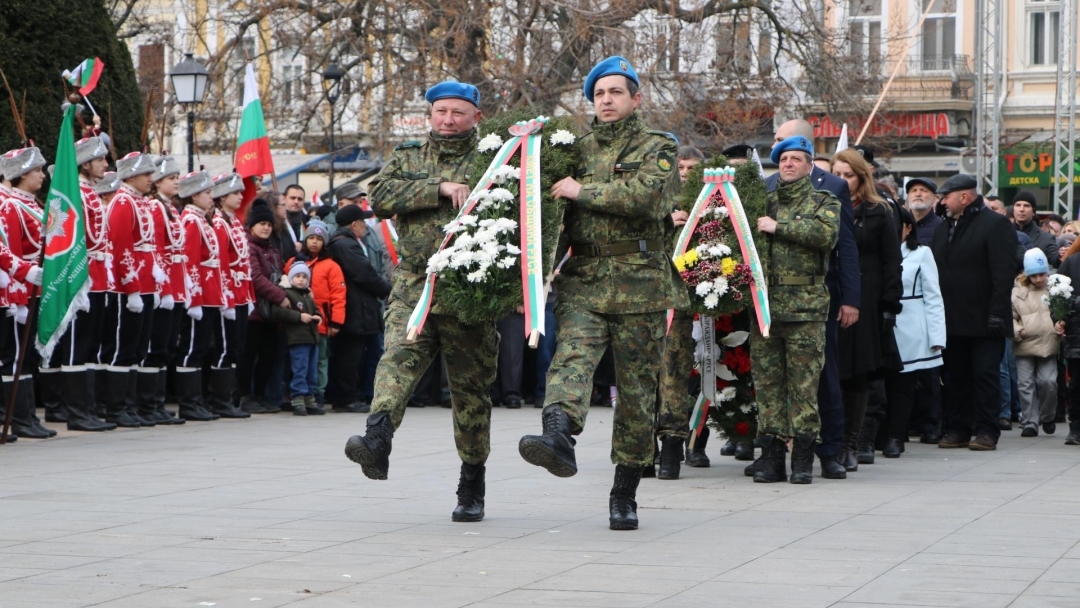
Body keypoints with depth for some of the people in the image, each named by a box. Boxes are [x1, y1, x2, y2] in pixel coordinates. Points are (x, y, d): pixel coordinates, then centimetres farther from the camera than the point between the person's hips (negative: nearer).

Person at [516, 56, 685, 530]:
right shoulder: (579, 149, 18)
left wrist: (582, 191, -11)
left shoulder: (657, 149, 6)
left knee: (636, 386, 2)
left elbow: (647, 194, -15)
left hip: (640, 285, -2)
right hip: (583, 281, 2)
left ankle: (624, 495, 9)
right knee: (572, 356, -25)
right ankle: (558, 438, -49)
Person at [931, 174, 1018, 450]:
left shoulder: (996, 225, -7)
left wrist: (997, 313, -19)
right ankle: (958, 430, 14)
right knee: (958, 377, 9)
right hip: (953, 320, 7)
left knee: (985, 375, -3)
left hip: (983, 321, -7)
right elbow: (934, 269, 17)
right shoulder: (943, 228, 16)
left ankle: (986, 431, 0)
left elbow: (1004, 272, -13)